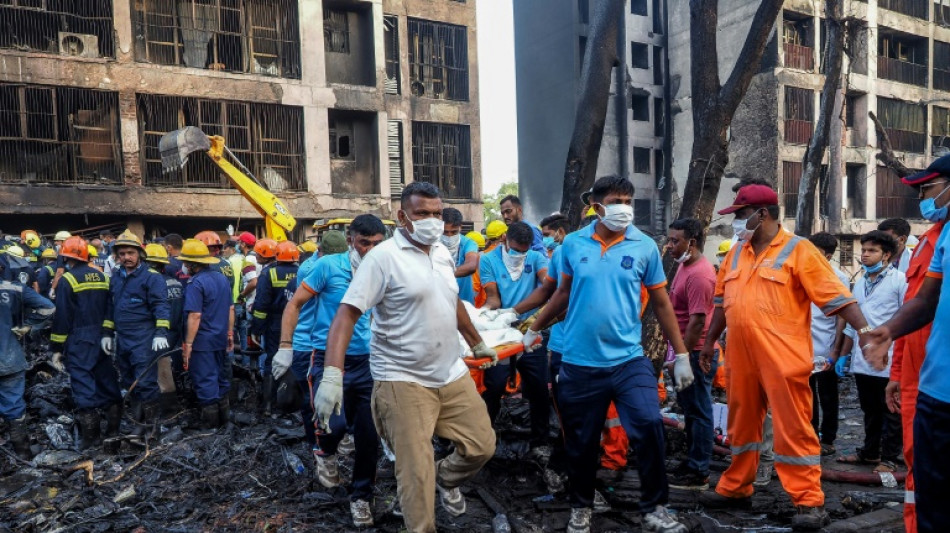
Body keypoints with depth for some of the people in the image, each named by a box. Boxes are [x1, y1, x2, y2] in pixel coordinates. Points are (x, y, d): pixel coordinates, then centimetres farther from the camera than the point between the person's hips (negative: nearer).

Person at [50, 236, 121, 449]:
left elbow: (62, 316, -10)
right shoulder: (101, 276, 9)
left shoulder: (68, 279, -10)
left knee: (82, 384, -3)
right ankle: (113, 426, 20)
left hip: (79, 340, -6)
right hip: (102, 338, 6)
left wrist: (57, 347, -4)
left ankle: (90, 434, -2)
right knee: (107, 380, 13)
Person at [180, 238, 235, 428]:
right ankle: (223, 416, 27)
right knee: (220, 377, 17)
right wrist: (230, 333, 18)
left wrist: (188, 344, -17)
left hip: (203, 341, -7)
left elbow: (195, 316, -21)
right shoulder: (222, 278, 7)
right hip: (221, 339, 7)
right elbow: (231, 309, 11)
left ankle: (210, 422, 8)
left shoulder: (196, 283, -16)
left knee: (205, 381, 1)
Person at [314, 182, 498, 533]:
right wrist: (332, 374, -30)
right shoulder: (383, 257, -14)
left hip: (452, 374, 7)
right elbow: (346, 314, -19)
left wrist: (477, 343, 32)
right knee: (415, 475, -2)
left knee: (482, 445, 12)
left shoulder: (443, 253, 8)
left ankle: (444, 479, 41)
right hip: (404, 381, -6)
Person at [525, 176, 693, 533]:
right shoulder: (573, 244, -1)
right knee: (581, 443, 11)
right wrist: (534, 329, 17)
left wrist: (681, 355, 3)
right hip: (579, 363, 1)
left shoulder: (645, 247, -3)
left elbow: (661, 303, 3)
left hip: (628, 359, -1)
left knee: (650, 428, -11)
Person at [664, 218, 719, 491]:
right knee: (690, 408, 18)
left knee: (698, 411, 0)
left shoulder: (699, 275, -21)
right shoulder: (685, 265, 10)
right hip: (686, 350, 10)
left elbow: (697, 321, -24)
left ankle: (699, 473, 10)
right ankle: (692, 462, 30)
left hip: (696, 353, -10)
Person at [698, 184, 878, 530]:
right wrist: (710, 340, 22)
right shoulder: (736, 253, 13)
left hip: (783, 359, -6)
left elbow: (836, 296, -11)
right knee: (742, 426, 16)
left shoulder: (798, 250, -6)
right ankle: (735, 489, 29)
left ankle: (810, 502, 11)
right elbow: (722, 301, 20)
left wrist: (865, 332, -23)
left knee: (793, 430, -1)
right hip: (741, 358, 6)